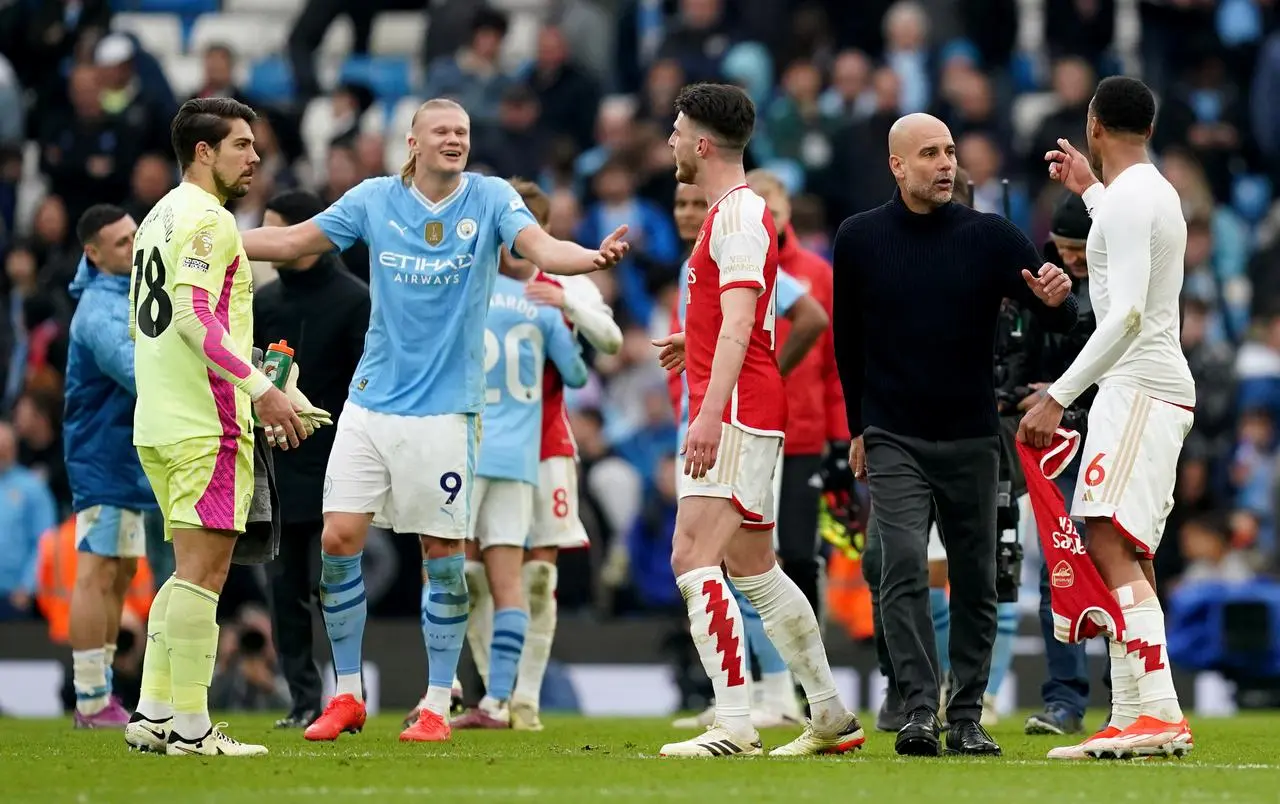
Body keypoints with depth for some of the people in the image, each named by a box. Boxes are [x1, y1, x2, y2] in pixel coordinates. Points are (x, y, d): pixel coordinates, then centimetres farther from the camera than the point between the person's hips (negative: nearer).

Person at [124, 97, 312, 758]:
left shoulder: (160, 216, 19)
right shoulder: (208, 219, -10)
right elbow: (194, 315, -22)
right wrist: (259, 387, -25)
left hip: (158, 424, 10)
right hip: (206, 424, -10)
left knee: (191, 571, 13)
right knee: (203, 570, -9)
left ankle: (152, 713, 10)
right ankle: (190, 727, -11)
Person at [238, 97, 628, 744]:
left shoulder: (491, 199, -2)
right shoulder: (375, 199, 3)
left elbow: (541, 248, -18)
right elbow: (295, 240, 10)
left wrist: (594, 257, -39)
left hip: (444, 407, -2)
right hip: (371, 400, 2)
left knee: (442, 554, 0)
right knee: (339, 538, -4)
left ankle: (437, 705, 11)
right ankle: (347, 696, 10)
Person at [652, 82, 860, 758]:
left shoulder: (737, 214, -12)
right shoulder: (734, 209, 19)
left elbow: (738, 325, -22)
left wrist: (709, 414, -29)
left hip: (735, 414, -11)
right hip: (745, 418, 11)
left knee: (693, 557, -17)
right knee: (751, 568, 15)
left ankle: (734, 725, -24)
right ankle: (831, 716, 21)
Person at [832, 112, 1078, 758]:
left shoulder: (989, 237, 0)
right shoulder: (860, 239, 2)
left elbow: (1057, 318, -4)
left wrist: (1056, 299, -28)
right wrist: (859, 427, 15)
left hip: (971, 438, 1)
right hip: (893, 439, -1)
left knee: (975, 582, 4)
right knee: (904, 570, -15)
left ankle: (967, 717, 13)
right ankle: (920, 712, -16)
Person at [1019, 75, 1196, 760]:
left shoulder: (1127, 200, -12)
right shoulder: (1156, 192, 18)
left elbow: (1127, 312, -22)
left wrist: (1059, 396, -23)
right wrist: (1089, 189, 50)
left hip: (1139, 387, -10)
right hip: (1160, 388, 10)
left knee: (1110, 543, -19)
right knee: (1124, 557, 9)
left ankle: (1159, 713, -29)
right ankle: (1131, 719, 7)